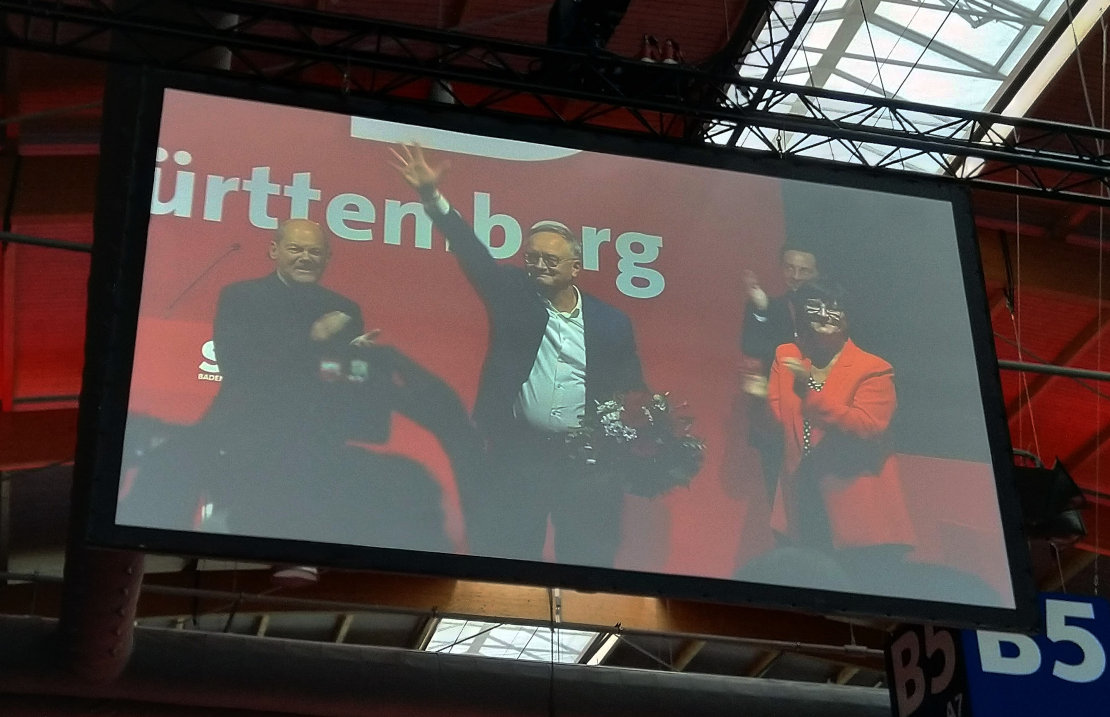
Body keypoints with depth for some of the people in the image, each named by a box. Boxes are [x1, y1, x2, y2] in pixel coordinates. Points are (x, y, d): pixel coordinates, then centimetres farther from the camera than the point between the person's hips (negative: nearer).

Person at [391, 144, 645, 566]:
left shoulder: (611, 323, 4)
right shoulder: (513, 297, 5)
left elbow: (631, 394, 6)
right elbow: (473, 254, -6)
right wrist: (432, 196, -18)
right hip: (515, 453, 0)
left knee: (588, 562, 5)